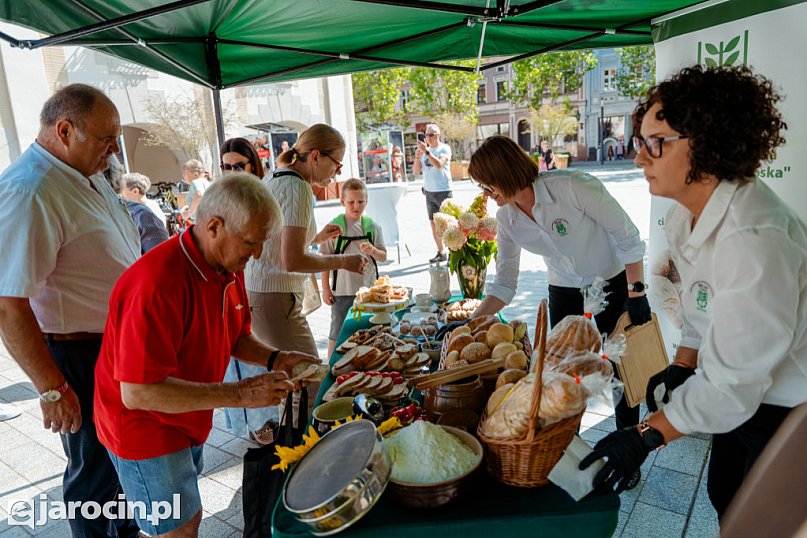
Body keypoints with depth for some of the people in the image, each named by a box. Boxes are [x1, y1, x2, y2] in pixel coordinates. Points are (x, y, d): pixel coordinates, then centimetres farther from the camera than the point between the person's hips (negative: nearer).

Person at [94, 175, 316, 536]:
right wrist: (240, 394, -33)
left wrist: (273, 359, -11)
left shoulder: (229, 268, -4)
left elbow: (236, 336, 9)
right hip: (146, 430, -8)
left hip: (189, 423, 8)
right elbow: (138, 393, -33)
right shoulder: (159, 282, -33)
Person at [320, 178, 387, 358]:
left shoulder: (372, 226, 2)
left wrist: (372, 251, -17)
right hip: (342, 289, -3)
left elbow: (383, 257, 6)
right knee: (338, 334, 8)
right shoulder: (334, 226, -7)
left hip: (368, 287, 3)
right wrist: (326, 289, -5)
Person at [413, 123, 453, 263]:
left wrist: (426, 151, -26)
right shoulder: (424, 150, 11)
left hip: (443, 191, -6)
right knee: (433, 223, 8)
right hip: (429, 192, 6)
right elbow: (415, 172, 7)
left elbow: (439, 164, -23)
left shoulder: (444, 148, -5)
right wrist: (417, 157, -8)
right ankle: (441, 253, 17)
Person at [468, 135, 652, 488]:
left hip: (614, 287, -4)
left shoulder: (572, 187, -26)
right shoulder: (507, 219, -8)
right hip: (564, 296, 4)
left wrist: (636, 294, -17)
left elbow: (628, 237, -17)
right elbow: (504, 285, -3)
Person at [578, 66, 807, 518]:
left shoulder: (754, 239, -35)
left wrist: (646, 437, -27)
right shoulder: (684, 216, -5)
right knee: (724, 496, 23)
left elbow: (733, 378, -32)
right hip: (746, 390, 8)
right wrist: (681, 368, 6)